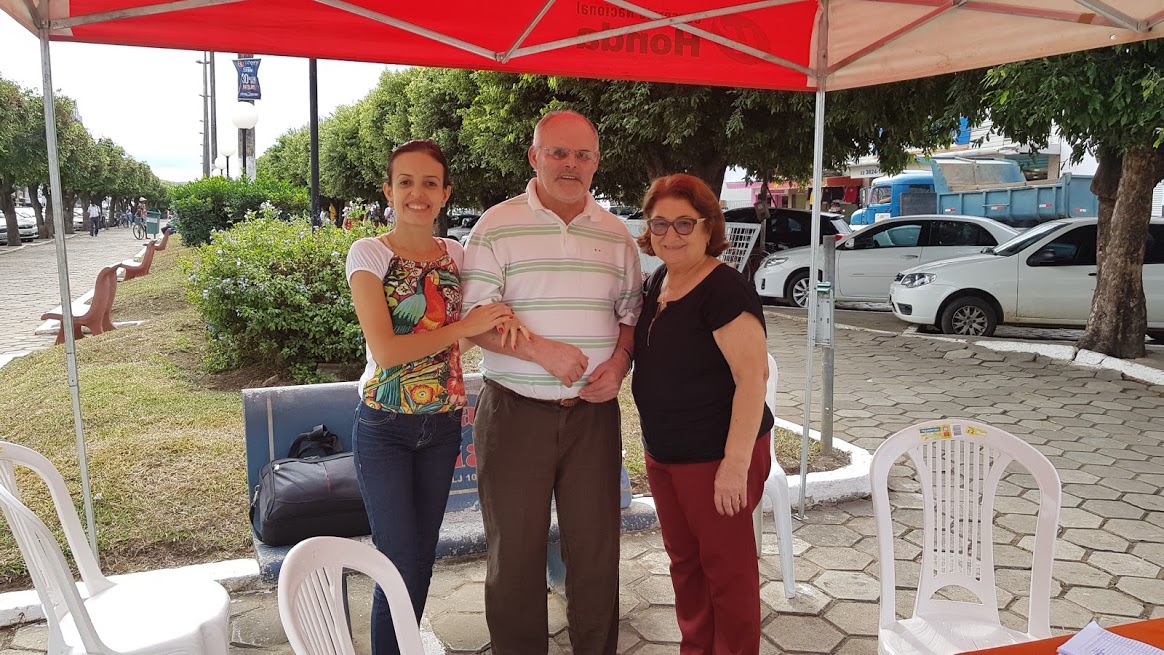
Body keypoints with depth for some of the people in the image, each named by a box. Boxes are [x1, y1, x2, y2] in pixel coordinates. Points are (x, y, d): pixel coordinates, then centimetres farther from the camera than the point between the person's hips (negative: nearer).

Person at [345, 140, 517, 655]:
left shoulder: (456, 255, 2)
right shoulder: (369, 254, -10)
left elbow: (478, 330, 13)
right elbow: (385, 349, -19)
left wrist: (503, 320, -10)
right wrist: (468, 325, -20)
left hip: (443, 425, 4)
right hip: (384, 427, -4)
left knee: (422, 559, 15)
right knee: (400, 564, -2)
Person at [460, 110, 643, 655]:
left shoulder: (615, 233, 8)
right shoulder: (497, 226, -4)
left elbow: (631, 313, 13)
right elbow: (474, 318, -9)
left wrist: (619, 364, -6)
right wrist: (541, 351, -20)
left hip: (594, 412, 3)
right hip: (516, 412, -3)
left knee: (596, 546, 11)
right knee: (515, 550, 9)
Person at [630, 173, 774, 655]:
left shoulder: (725, 289, -19)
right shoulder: (658, 282, 7)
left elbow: (752, 375, -23)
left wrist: (736, 462, -26)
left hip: (716, 457, -8)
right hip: (663, 454, 8)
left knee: (726, 569, 8)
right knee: (684, 561, 20)